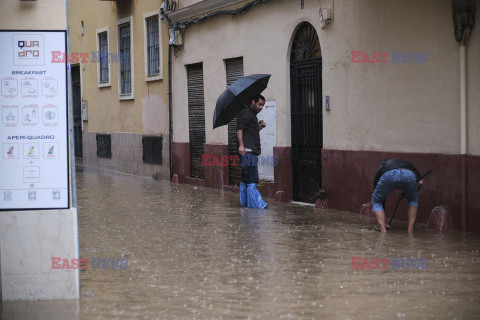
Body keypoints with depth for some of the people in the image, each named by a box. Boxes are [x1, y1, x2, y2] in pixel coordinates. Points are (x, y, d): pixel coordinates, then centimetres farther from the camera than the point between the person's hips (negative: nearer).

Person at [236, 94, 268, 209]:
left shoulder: (253, 116, 27)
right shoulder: (245, 113, -4)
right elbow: (239, 129, -15)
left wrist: (259, 127, 11)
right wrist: (241, 145, -27)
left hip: (253, 152, 10)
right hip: (247, 151, -10)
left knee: (245, 179, 11)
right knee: (251, 179, -14)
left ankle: (245, 202, 15)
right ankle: (257, 204, -18)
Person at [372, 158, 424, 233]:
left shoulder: (381, 169, 42)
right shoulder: (407, 164, 45)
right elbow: (420, 183, 27)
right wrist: (405, 193, 43)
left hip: (388, 176, -1)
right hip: (408, 175, 1)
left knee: (376, 202, 26)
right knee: (413, 200, 34)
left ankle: (383, 231, 11)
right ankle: (410, 230, 24)